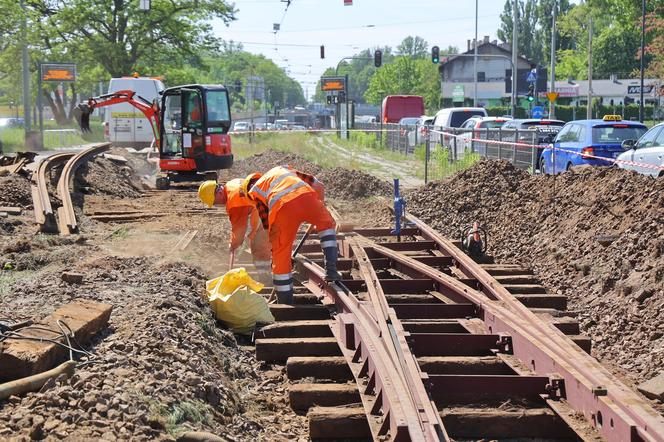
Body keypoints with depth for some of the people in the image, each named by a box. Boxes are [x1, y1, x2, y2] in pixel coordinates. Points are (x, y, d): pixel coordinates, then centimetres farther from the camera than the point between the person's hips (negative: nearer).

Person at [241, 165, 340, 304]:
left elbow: (266, 223, 24)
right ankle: (331, 270, 15)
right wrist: (319, 208, 47)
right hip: (306, 196, 2)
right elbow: (317, 185, 36)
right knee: (327, 224, 30)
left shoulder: (254, 191, 30)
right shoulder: (282, 168, 41)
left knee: (281, 255, 13)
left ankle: (285, 303, 21)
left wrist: (274, 244, 36)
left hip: (282, 207, -2)